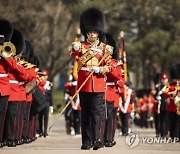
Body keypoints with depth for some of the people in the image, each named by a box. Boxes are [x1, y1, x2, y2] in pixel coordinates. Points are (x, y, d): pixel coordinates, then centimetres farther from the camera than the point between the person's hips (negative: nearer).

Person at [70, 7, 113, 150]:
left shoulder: (104, 48, 9)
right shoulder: (81, 46, 8)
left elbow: (108, 66, 6)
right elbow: (74, 55, -12)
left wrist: (99, 69, -14)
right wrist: (75, 49, -35)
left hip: (98, 84, -1)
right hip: (84, 84, 1)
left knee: (97, 111, -10)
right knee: (85, 113, 4)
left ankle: (97, 139, -17)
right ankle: (86, 141, 8)